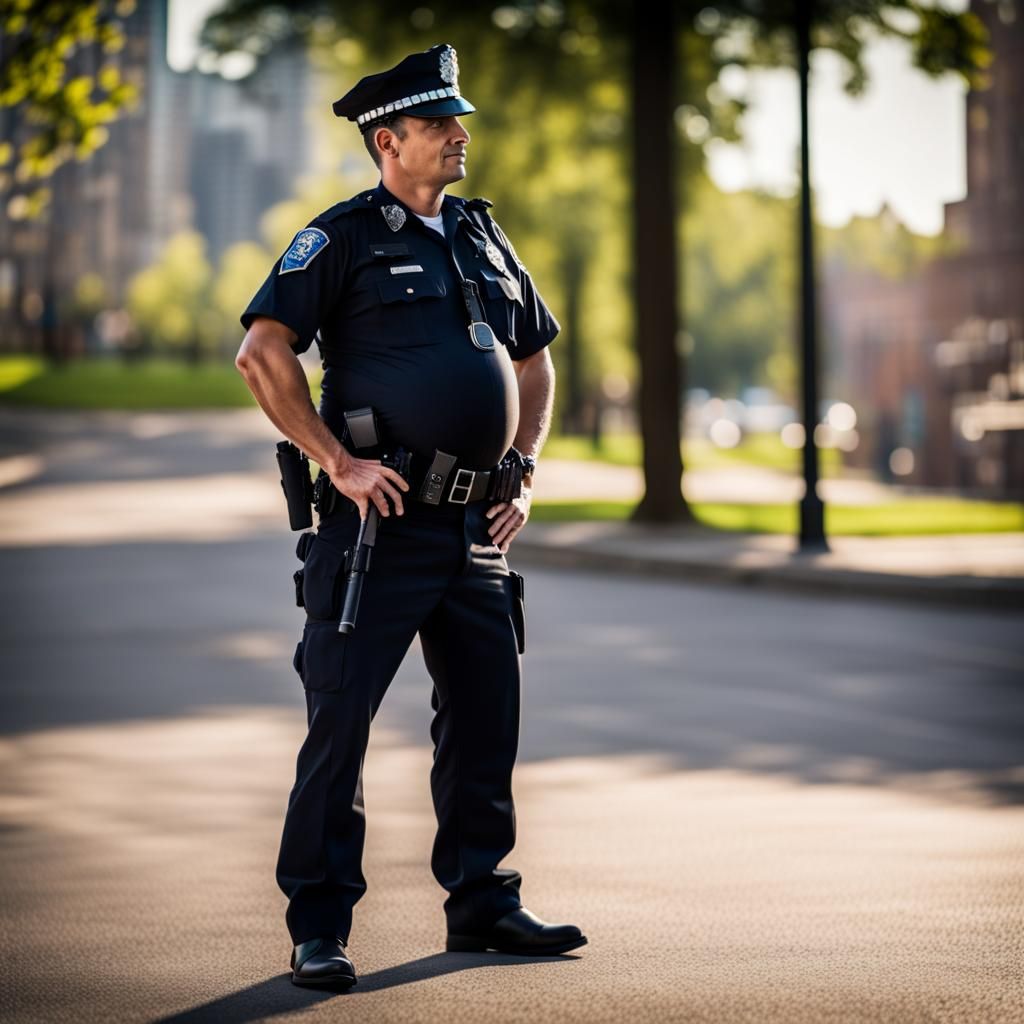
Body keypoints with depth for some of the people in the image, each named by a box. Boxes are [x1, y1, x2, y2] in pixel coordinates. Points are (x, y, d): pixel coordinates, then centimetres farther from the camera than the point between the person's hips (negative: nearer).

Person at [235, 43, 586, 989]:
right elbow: (263, 353, -13)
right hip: (379, 519, -6)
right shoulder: (342, 239, -4)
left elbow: (536, 361, 25)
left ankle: (482, 901, 24)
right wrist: (339, 462, -17)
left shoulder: (486, 240, 15)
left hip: (477, 528, 7)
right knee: (341, 723, -5)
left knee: (486, 718, 11)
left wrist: (524, 474, 13)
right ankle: (319, 928, 2)